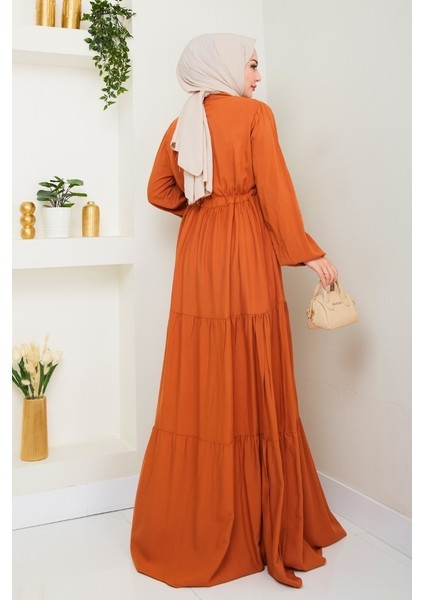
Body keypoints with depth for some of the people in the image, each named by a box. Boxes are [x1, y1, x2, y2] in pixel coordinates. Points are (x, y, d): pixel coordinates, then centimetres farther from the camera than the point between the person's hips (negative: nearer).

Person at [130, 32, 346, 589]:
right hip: (246, 257, -5)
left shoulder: (181, 125, 13)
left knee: (201, 387, 9)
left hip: (197, 257, 5)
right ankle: (264, 527, 12)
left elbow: (159, 191, 16)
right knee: (254, 388, 1)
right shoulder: (255, 114, -4)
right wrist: (308, 252, -4)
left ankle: (192, 526, 18)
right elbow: (275, 192, -10)